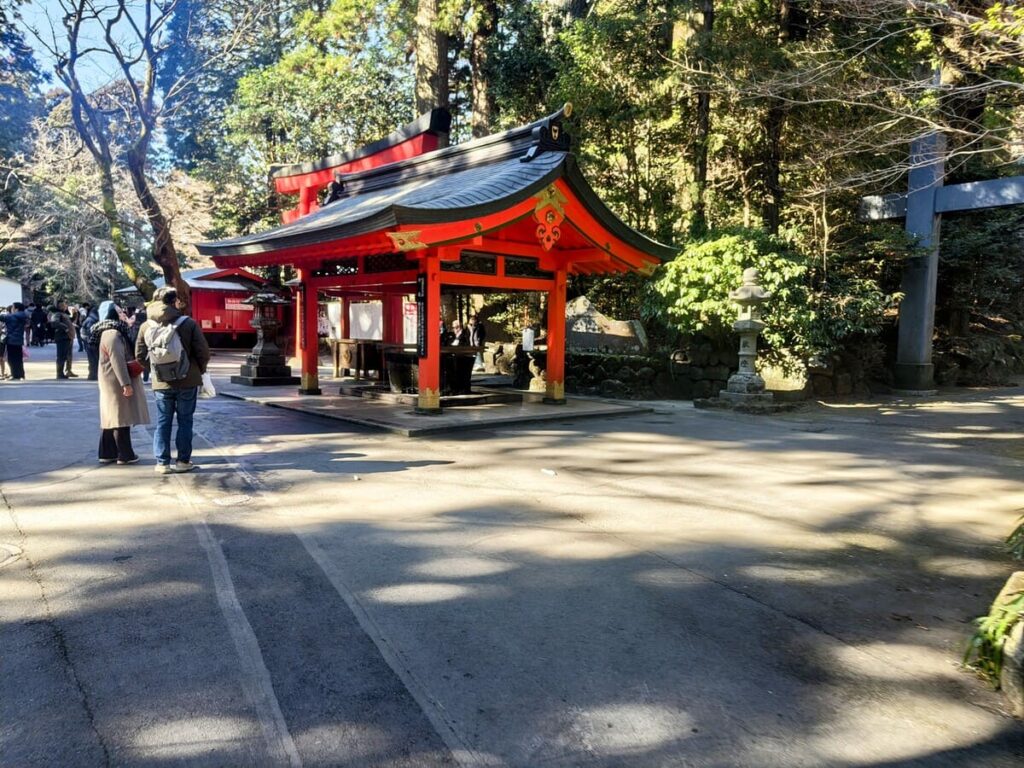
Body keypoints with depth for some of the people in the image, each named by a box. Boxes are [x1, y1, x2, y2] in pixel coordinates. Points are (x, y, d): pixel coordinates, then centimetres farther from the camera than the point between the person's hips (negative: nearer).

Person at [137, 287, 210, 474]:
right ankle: (183, 461, 11)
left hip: (161, 383, 2)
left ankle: (162, 462, 12)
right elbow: (203, 352, -10)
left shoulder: (146, 326, 1)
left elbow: (140, 355, 2)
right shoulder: (188, 323, -9)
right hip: (187, 381, -2)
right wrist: (199, 371, 6)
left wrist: (154, 370, 16)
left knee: (163, 422, 11)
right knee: (185, 420, 8)